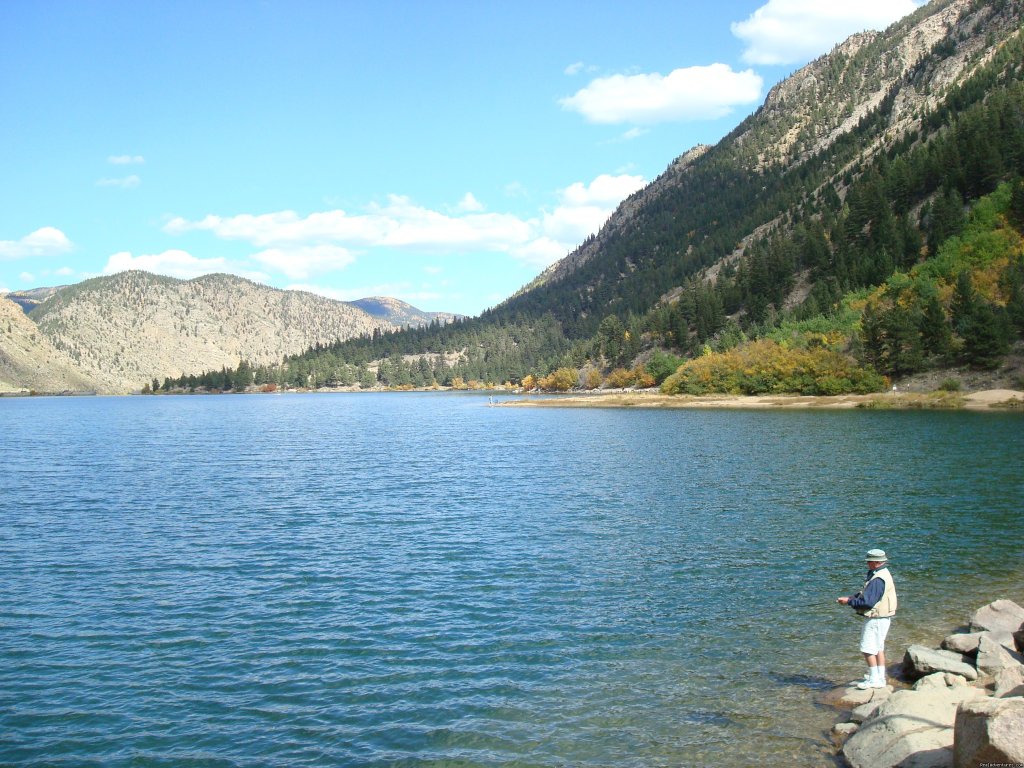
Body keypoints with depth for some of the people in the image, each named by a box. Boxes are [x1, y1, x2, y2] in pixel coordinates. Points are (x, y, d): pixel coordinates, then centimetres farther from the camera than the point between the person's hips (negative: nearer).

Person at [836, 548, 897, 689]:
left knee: (868, 649, -4)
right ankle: (880, 678, 23)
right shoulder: (883, 574, 11)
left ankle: (874, 679, 0)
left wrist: (849, 602, -16)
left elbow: (868, 602, -26)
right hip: (881, 618, 11)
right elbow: (866, 594, 15)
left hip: (876, 619, -11)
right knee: (878, 648, 17)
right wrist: (851, 597, 3)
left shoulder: (878, 580, -24)